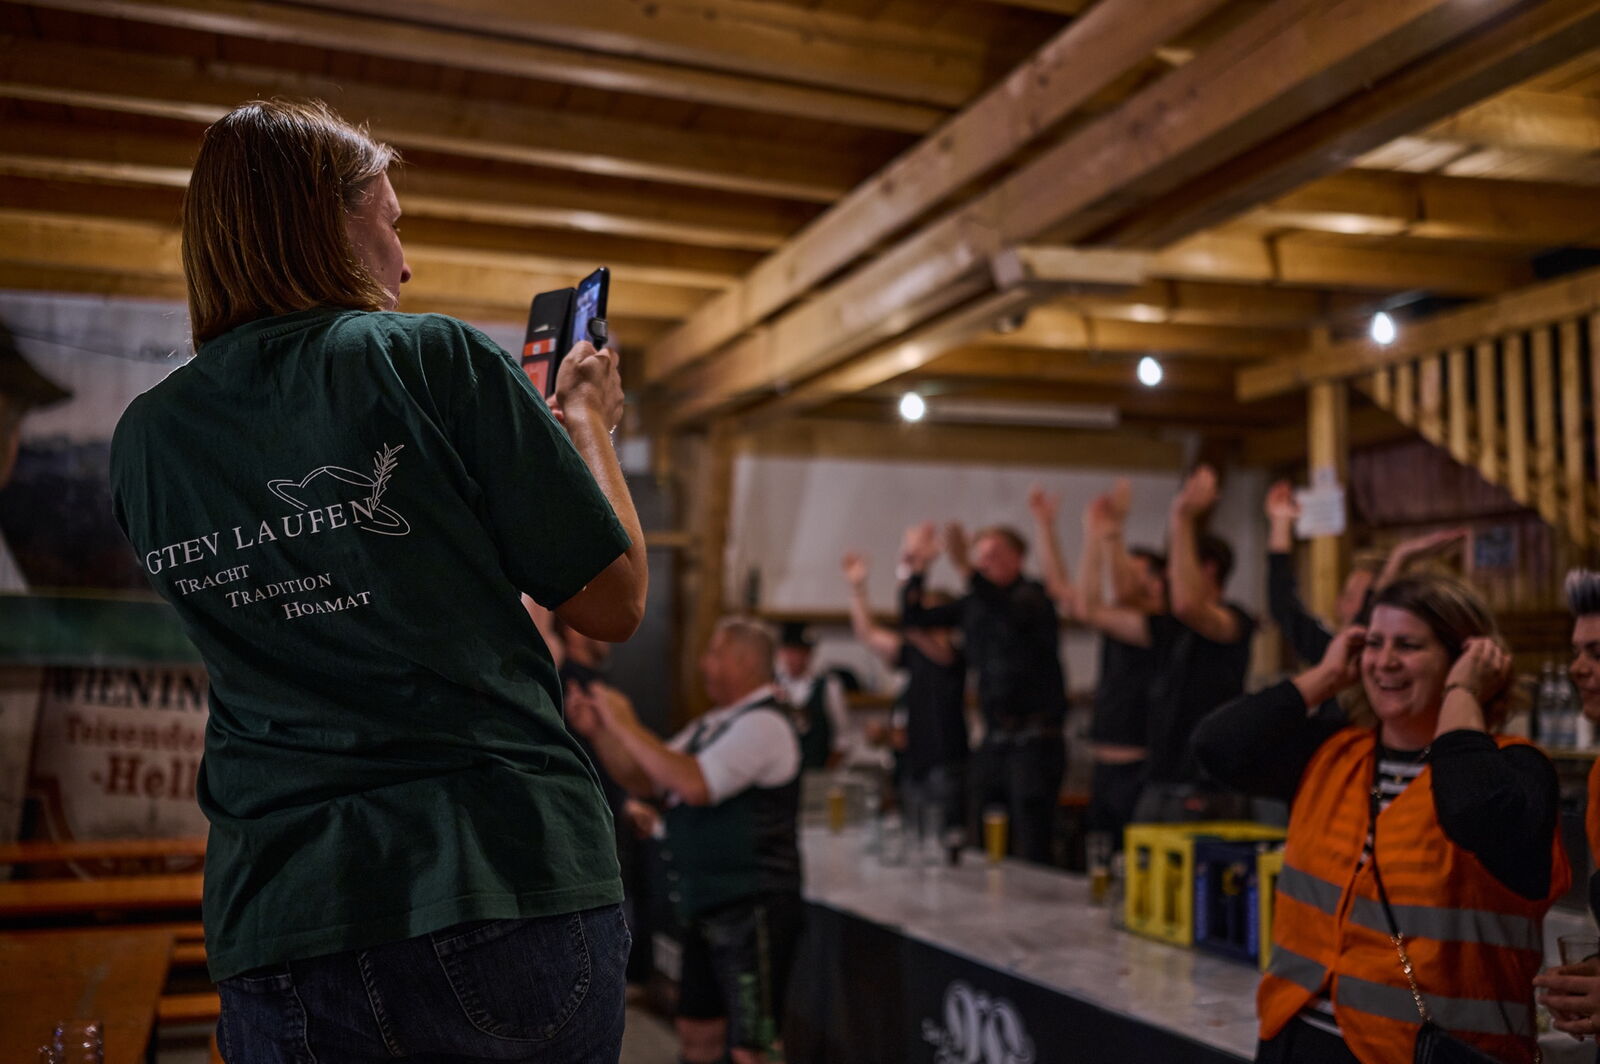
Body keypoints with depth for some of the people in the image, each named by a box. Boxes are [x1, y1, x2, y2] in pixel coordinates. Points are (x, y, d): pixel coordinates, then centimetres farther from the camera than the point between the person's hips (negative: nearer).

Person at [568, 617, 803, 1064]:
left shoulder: (762, 724, -15)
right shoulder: (712, 725, 14)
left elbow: (695, 785, -27)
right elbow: (645, 781, 17)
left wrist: (629, 728, -20)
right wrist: (600, 733, 4)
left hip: (752, 911, -9)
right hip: (708, 909, 9)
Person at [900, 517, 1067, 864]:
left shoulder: (1031, 596, -6)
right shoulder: (974, 604, 13)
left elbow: (1013, 614, -30)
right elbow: (914, 618, 15)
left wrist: (964, 568, -40)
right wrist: (914, 571, 0)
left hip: (1035, 741, -7)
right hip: (994, 742, 7)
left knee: (1031, 853, -10)